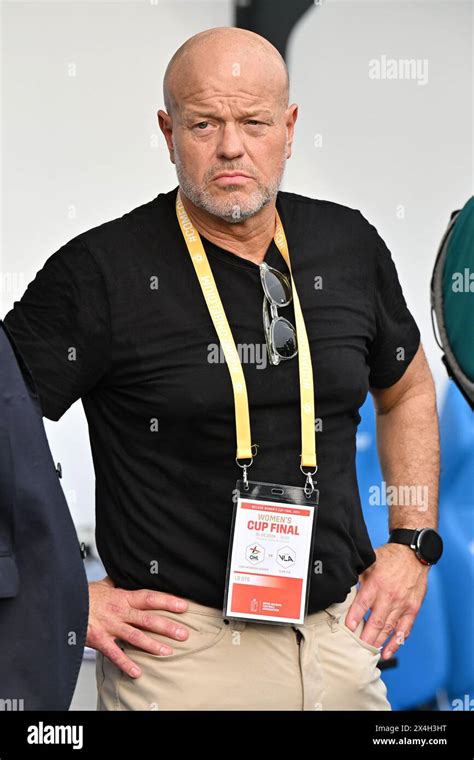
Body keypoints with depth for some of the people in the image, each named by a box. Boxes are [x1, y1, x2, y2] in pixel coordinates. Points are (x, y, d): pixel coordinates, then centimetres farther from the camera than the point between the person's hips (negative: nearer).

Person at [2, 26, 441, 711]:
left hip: (340, 638, 5)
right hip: (184, 649, -4)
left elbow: (407, 391, 20)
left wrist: (413, 545, 10)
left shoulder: (349, 246, 4)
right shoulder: (103, 273, -11)